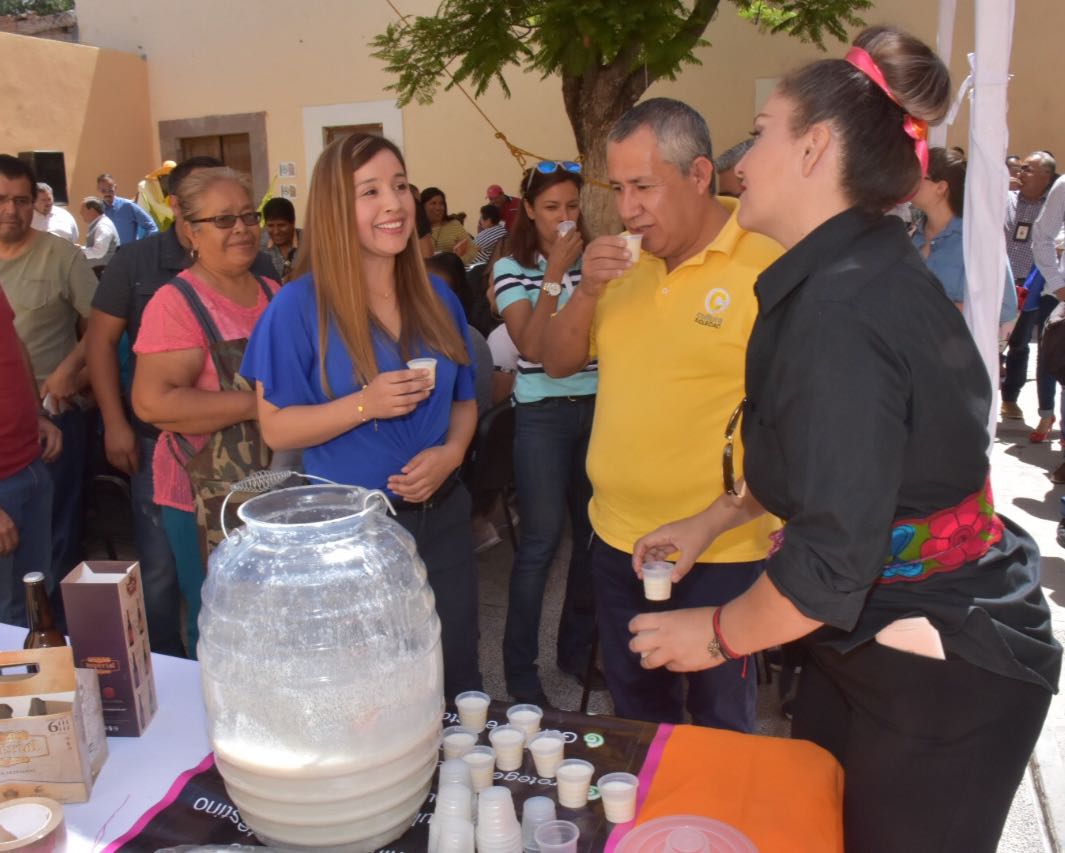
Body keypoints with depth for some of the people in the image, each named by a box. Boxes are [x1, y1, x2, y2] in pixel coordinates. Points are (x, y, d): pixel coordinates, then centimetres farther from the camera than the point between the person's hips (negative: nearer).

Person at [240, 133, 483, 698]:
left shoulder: (437, 297, 4)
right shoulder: (300, 306, -11)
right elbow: (277, 428, -9)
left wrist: (452, 450, -9)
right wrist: (364, 405, -23)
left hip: (442, 518, 4)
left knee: (456, 683, 17)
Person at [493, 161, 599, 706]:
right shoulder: (512, 269, -1)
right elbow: (532, 345, -15)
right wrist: (555, 271, -14)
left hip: (597, 407, 4)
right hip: (543, 414, -4)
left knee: (593, 533, 8)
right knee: (542, 539, -2)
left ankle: (577, 650, 28)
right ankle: (520, 669, 13)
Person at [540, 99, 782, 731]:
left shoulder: (766, 267, -17)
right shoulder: (627, 263, 6)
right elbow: (557, 363, 8)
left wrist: (780, 532, -18)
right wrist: (588, 291, -9)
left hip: (720, 552, -6)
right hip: (618, 537, 6)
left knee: (720, 722, 16)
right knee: (638, 711, 25)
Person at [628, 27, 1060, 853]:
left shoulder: (841, 311, -28)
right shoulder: (871, 274, 3)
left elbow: (831, 560, -29)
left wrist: (717, 634, -12)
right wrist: (710, 521, 17)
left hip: (938, 678, -9)